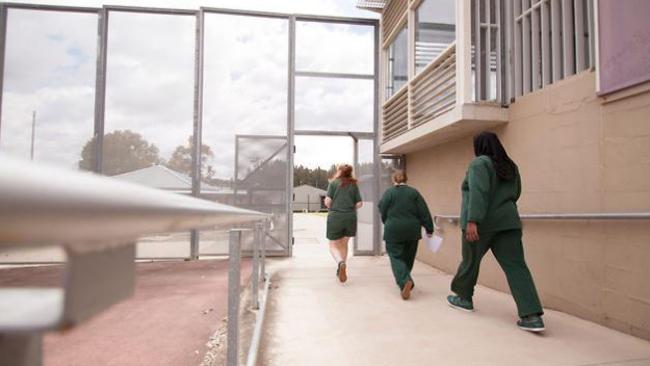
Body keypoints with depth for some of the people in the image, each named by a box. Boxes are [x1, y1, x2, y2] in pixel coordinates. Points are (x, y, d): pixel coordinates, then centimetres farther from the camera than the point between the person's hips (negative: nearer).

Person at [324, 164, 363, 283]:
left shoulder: (333, 183, -1)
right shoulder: (354, 185, 6)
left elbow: (327, 201, -9)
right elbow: (359, 204, 1)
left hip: (335, 218, -3)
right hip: (350, 218, 3)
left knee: (333, 246, 7)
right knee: (344, 244, 21)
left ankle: (341, 263, -21)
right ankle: (341, 270, 26)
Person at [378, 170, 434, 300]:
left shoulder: (389, 192, -2)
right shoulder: (414, 192, 4)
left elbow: (383, 212, 2)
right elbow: (424, 212, 0)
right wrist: (429, 229, 5)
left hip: (393, 231, -3)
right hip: (412, 230, 3)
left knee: (396, 257, 0)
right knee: (408, 257, 17)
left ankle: (405, 281, -22)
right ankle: (405, 281, 28)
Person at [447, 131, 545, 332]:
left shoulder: (479, 163, -8)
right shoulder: (510, 166, 15)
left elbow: (478, 193, -20)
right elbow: (515, 194, 22)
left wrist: (472, 221, -26)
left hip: (480, 224, -6)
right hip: (507, 222, 6)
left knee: (470, 261, 13)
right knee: (516, 266, -1)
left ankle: (464, 298, 30)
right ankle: (532, 316, -9)